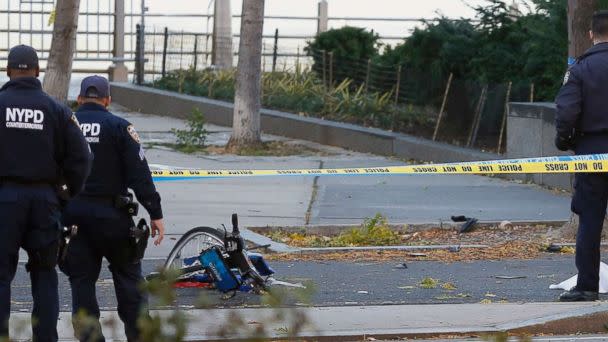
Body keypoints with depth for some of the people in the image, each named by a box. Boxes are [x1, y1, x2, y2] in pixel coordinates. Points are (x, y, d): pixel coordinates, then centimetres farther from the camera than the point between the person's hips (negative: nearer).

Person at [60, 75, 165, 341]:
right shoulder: (119, 127, -3)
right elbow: (139, 173, -8)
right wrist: (155, 213, -7)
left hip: (71, 214, 2)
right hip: (110, 213, -2)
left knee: (81, 278, 7)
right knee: (128, 273, 10)